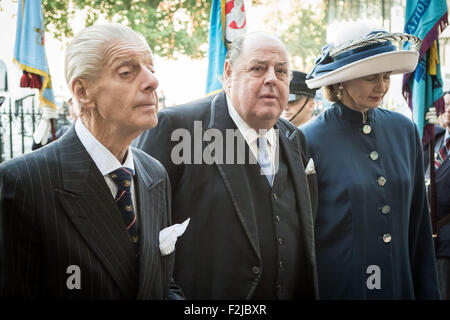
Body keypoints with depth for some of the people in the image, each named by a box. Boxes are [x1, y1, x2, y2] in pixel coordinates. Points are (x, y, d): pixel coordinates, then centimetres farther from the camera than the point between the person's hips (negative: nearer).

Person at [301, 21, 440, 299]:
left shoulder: (405, 131, 1)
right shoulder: (309, 140, -13)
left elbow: (418, 223, 6)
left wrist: (428, 291, 7)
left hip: (400, 285, 4)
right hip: (335, 286, -4)